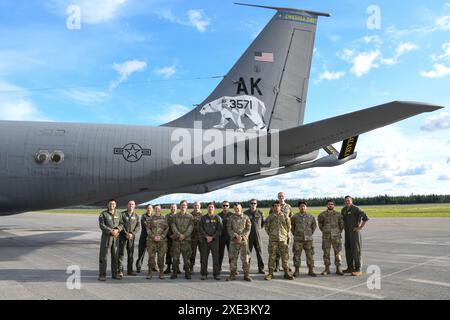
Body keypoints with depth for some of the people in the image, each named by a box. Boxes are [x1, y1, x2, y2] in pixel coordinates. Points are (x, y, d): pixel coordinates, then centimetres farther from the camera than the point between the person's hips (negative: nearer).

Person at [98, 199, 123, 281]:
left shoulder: (118, 214, 9)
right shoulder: (103, 214, -3)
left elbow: (121, 224, 5)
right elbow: (102, 225, -13)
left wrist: (117, 229, -16)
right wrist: (111, 231, -20)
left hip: (115, 237, 4)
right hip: (106, 237, -4)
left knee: (115, 256, 8)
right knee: (104, 256, -3)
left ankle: (115, 274, 17)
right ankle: (102, 275, 3)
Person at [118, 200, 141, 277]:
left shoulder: (136, 216, 9)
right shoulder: (122, 214, 0)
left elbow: (138, 227, 2)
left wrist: (132, 234, -13)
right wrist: (126, 234, -15)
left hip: (131, 237, 3)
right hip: (123, 236, -3)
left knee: (130, 254, 8)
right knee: (121, 253, -6)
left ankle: (130, 270, 16)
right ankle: (120, 270, -2)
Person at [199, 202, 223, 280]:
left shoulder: (218, 218, 6)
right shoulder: (203, 218, 9)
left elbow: (219, 229, -1)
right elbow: (201, 229, 3)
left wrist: (212, 237, -9)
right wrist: (207, 236, -10)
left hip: (215, 240, -1)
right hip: (205, 240, 1)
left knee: (216, 257, -3)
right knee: (204, 257, 1)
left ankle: (216, 274, 4)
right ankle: (204, 274, 8)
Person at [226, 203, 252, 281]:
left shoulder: (246, 218, 6)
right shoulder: (231, 218, 8)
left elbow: (248, 229, 0)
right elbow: (229, 229, 1)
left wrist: (242, 236, -13)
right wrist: (236, 235, -12)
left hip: (244, 240, -1)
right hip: (233, 241, 1)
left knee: (245, 258, -3)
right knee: (233, 258, 3)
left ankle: (246, 275, 5)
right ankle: (232, 275, 11)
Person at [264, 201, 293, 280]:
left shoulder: (285, 216, 4)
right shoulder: (270, 217, 2)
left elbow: (289, 226, 14)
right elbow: (266, 226, 14)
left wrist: (287, 234, 9)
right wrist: (270, 234, 9)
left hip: (283, 239, 1)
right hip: (273, 239, 0)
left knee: (285, 256, 2)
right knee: (272, 256, 1)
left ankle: (287, 273, 11)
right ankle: (270, 273, 7)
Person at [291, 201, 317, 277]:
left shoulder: (311, 217, 4)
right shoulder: (294, 217, 1)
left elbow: (314, 225, 17)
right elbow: (291, 226, 12)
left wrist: (310, 233, 10)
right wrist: (294, 234, 6)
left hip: (308, 239, 1)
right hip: (298, 239, -1)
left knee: (310, 255, 4)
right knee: (297, 255, 1)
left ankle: (311, 271, 15)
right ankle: (297, 271, 10)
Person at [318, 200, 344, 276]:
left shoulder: (338, 214, 3)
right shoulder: (322, 214, 3)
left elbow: (341, 224, 10)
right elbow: (320, 224, 17)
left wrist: (339, 232, 8)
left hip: (336, 236, 0)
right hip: (326, 236, 0)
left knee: (338, 252, 0)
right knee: (326, 253, 3)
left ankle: (338, 269, 8)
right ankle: (327, 269, 11)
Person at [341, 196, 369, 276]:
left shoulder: (356, 209, -13)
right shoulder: (343, 210, 9)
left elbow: (366, 218, -18)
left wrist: (360, 227, -17)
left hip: (355, 232, -8)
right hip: (347, 233, 8)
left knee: (356, 250, -8)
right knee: (348, 250, 10)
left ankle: (358, 270, -5)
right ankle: (350, 268, 19)